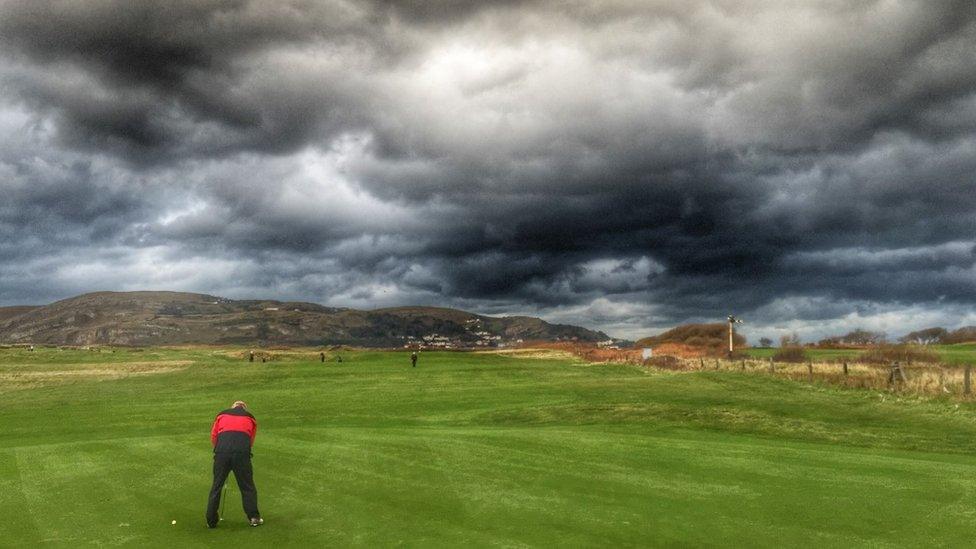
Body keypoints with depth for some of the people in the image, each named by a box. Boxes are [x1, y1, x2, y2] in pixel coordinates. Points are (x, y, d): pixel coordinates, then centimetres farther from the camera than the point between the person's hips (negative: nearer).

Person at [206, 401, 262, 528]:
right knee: (247, 486, 12)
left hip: (222, 449, 1)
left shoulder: (222, 415, 27)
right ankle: (254, 517, 17)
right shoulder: (250, 418, 26)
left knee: (217, 485, 14)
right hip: (242, 450, -1)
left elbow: (213, 437, 22)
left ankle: (211, 521, 21)